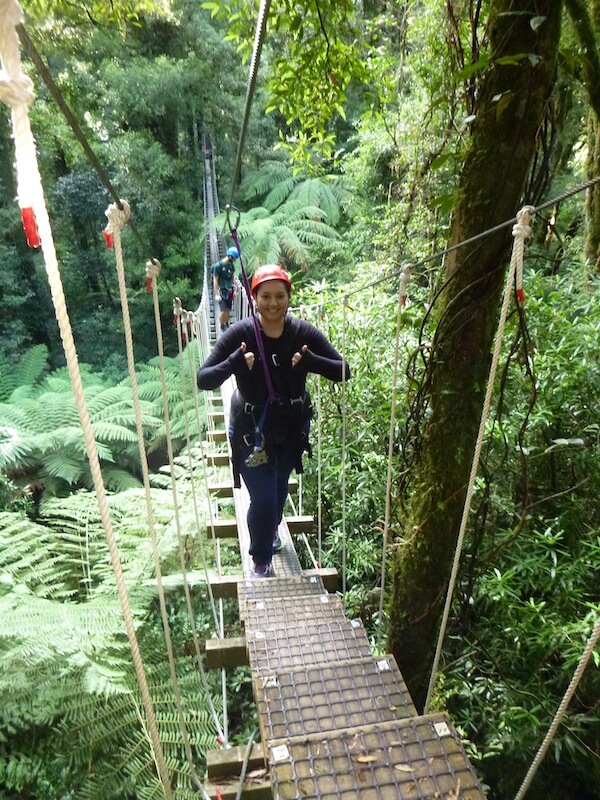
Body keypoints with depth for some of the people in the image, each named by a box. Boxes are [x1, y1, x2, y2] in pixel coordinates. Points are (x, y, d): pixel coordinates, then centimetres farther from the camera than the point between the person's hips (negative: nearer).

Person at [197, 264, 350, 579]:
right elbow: (203, 379, -21)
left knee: (280, 486, 24)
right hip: (251, 430, -3)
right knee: (262, 497, -2)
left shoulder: (304, 332, -15)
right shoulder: (239, 334, -20)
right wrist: (236, 362, -39)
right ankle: (261, 560, 26)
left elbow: (343, 371, -14)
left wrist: (309, 360, -32)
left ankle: (271, 528, 57)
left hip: (292, 427, 3)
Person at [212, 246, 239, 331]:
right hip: (222, 291, -5)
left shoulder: (231, 265, 6)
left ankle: (227, 325, 25)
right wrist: (217, 294, -14)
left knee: (228, 310, 8)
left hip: (230, 291, 5)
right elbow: (215, 280, -11)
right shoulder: (218, 265, -12)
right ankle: (222, 327, 11)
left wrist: (235, 290, 10)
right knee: (223, 311, -7)